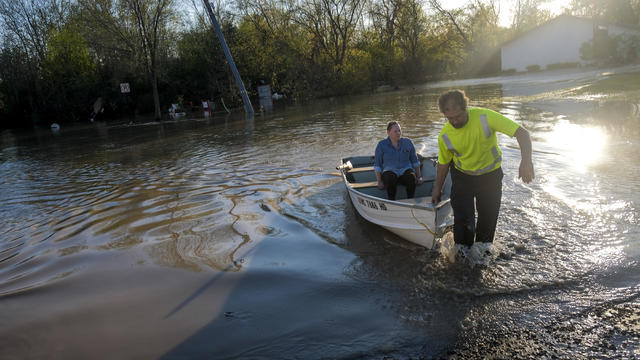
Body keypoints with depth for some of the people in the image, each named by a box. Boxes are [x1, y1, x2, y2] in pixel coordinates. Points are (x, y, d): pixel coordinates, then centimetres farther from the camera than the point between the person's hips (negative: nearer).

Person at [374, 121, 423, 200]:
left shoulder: (407, 142, 8)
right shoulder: (382, 145, 2)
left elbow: (415, 161, 15)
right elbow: (377, 165, 3)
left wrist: (419, 176, 7)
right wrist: (379, 181, -6)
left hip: (405, 170, 2)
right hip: (389, 171, -1)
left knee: (411, 178, -33)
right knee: (391, 179, -37)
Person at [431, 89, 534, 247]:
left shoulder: (485, 117, -26)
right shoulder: (445, 136, -17)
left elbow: (522, 132, -27)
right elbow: (443, 163, 0)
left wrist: (526, 160, -43)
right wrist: (437, 190, 8)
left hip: (491, 175, 0)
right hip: (462, 177, 0)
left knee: (488, 220, 11)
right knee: (463, 222, -10)